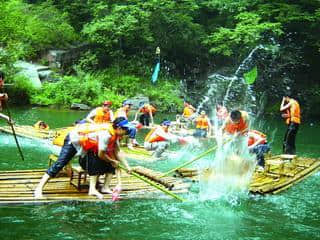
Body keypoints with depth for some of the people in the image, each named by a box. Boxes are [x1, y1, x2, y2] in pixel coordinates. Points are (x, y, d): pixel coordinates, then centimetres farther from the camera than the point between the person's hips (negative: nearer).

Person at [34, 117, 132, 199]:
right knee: (59, 164, -14)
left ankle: (92, 189, -10)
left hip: (86, 144, 9)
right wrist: (113, 161, -8)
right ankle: (39, 188, -13)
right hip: (73, 140, -9)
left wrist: (127, 166, 0)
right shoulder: (106, 134, -32)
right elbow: (101, 155, -24)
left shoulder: (115, 135, -4)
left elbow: (117, 152, 4)